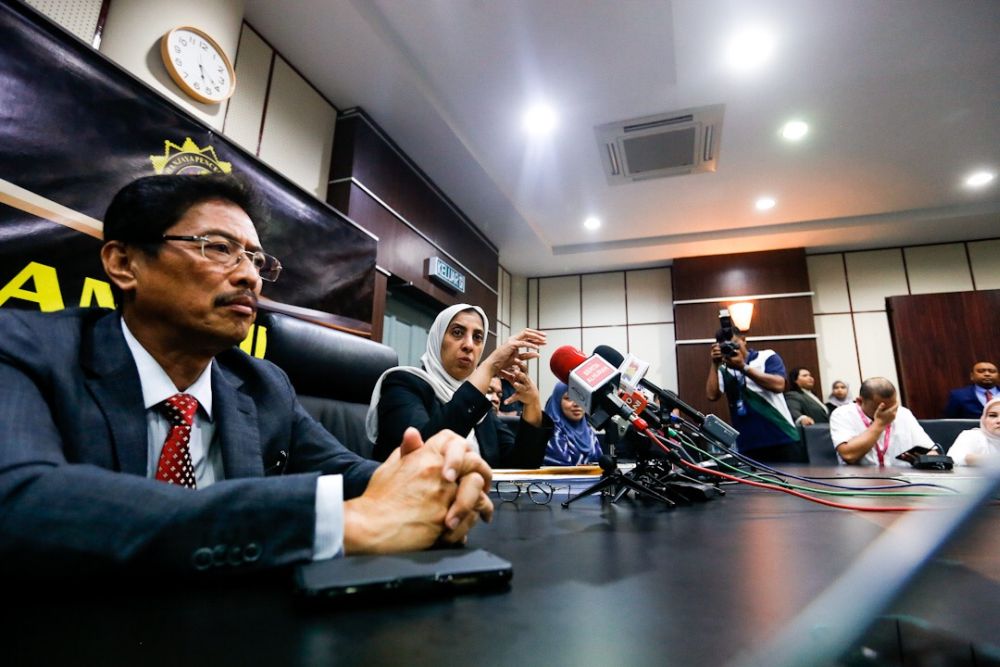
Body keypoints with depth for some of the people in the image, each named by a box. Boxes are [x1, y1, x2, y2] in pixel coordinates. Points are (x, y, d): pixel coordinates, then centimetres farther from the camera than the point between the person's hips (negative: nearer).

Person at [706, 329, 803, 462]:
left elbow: (778, 385, -15)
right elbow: (712, 395, -8)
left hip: (782, 438, -2)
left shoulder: (767, 356, 1)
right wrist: (715, 364, -11)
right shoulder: (723, 370, 5)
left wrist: (743, 367, -19)